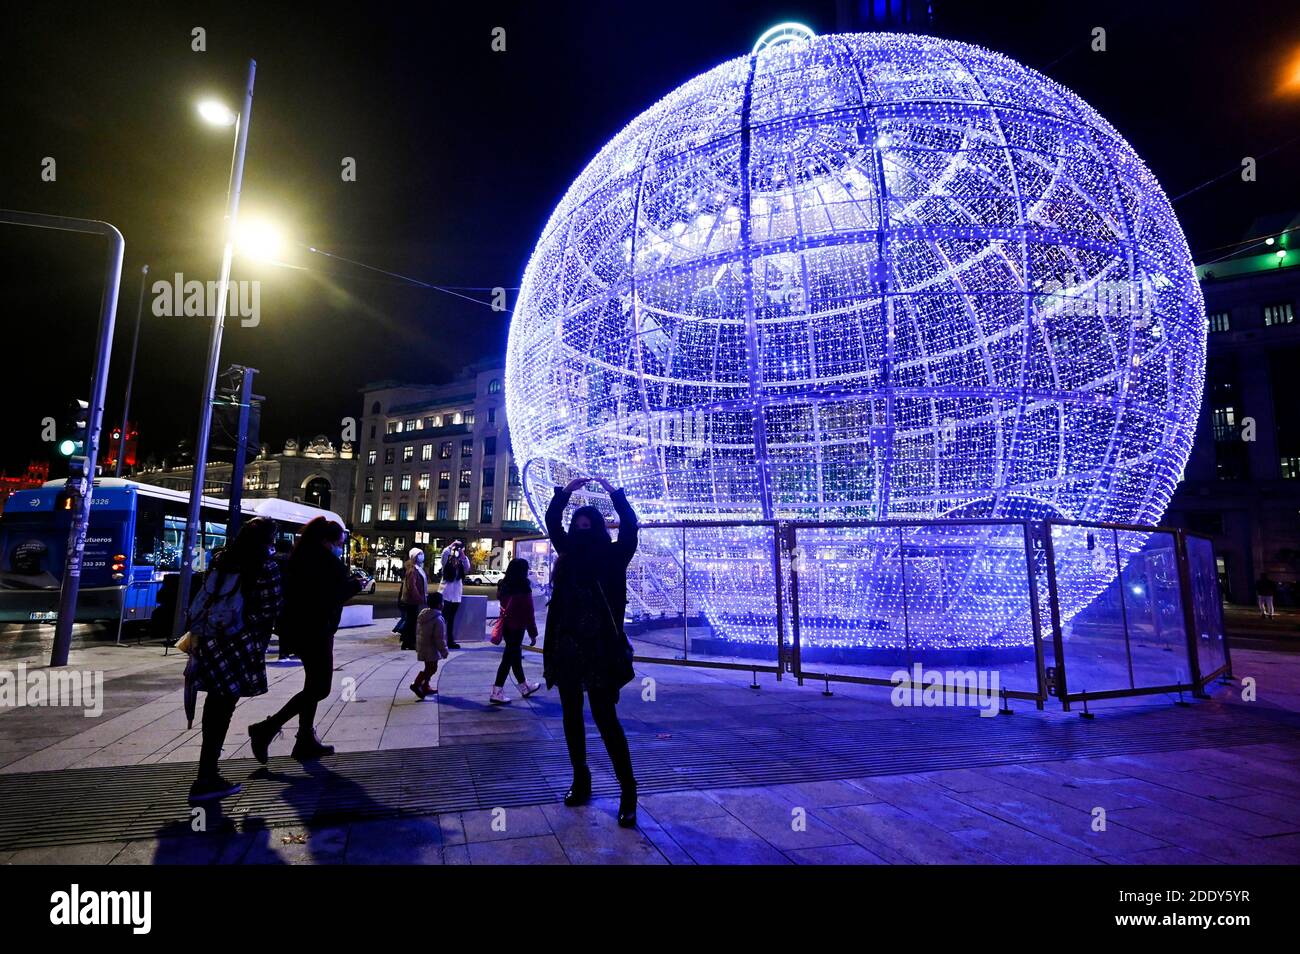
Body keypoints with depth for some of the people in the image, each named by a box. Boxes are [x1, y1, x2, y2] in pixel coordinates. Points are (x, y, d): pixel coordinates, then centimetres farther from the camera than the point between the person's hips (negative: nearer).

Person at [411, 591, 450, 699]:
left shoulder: (422, 614, 5)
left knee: (429, 668, 19)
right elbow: (439, 638, -21)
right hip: (431, 649, -9)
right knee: (432, 668, 1)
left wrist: (418, 645, 24)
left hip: (422, 646, 9)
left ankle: (425, 687, 26)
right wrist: (444, 651, -11)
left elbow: (418, 631, 14)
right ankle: (416, 684, -3)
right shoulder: (438, 619, -23)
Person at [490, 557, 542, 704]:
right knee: (508, 658, -1)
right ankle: (497, 693, 1)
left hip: (505, 625, 7)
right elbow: (529, 613, -14)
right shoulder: (524, 589, -18)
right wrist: (533, 634, -7)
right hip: (517, 627, -7)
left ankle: (524, 687, 35)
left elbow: (503, 606, 8)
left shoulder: (503, 586, 0)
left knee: (515, 655, 19)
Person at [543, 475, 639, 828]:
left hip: (599, 648, -5)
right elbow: (552, 521, 11)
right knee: (572, 715, 13)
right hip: (566, 646, 6)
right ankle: (581, 782, 28)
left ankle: (628, 792, 5)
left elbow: (629, 527, -12)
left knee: (604, 717, -5)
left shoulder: (612, 556, -2)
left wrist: (613, 491, -9)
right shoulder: (569, 553, 9)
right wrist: (566, 491, 4)